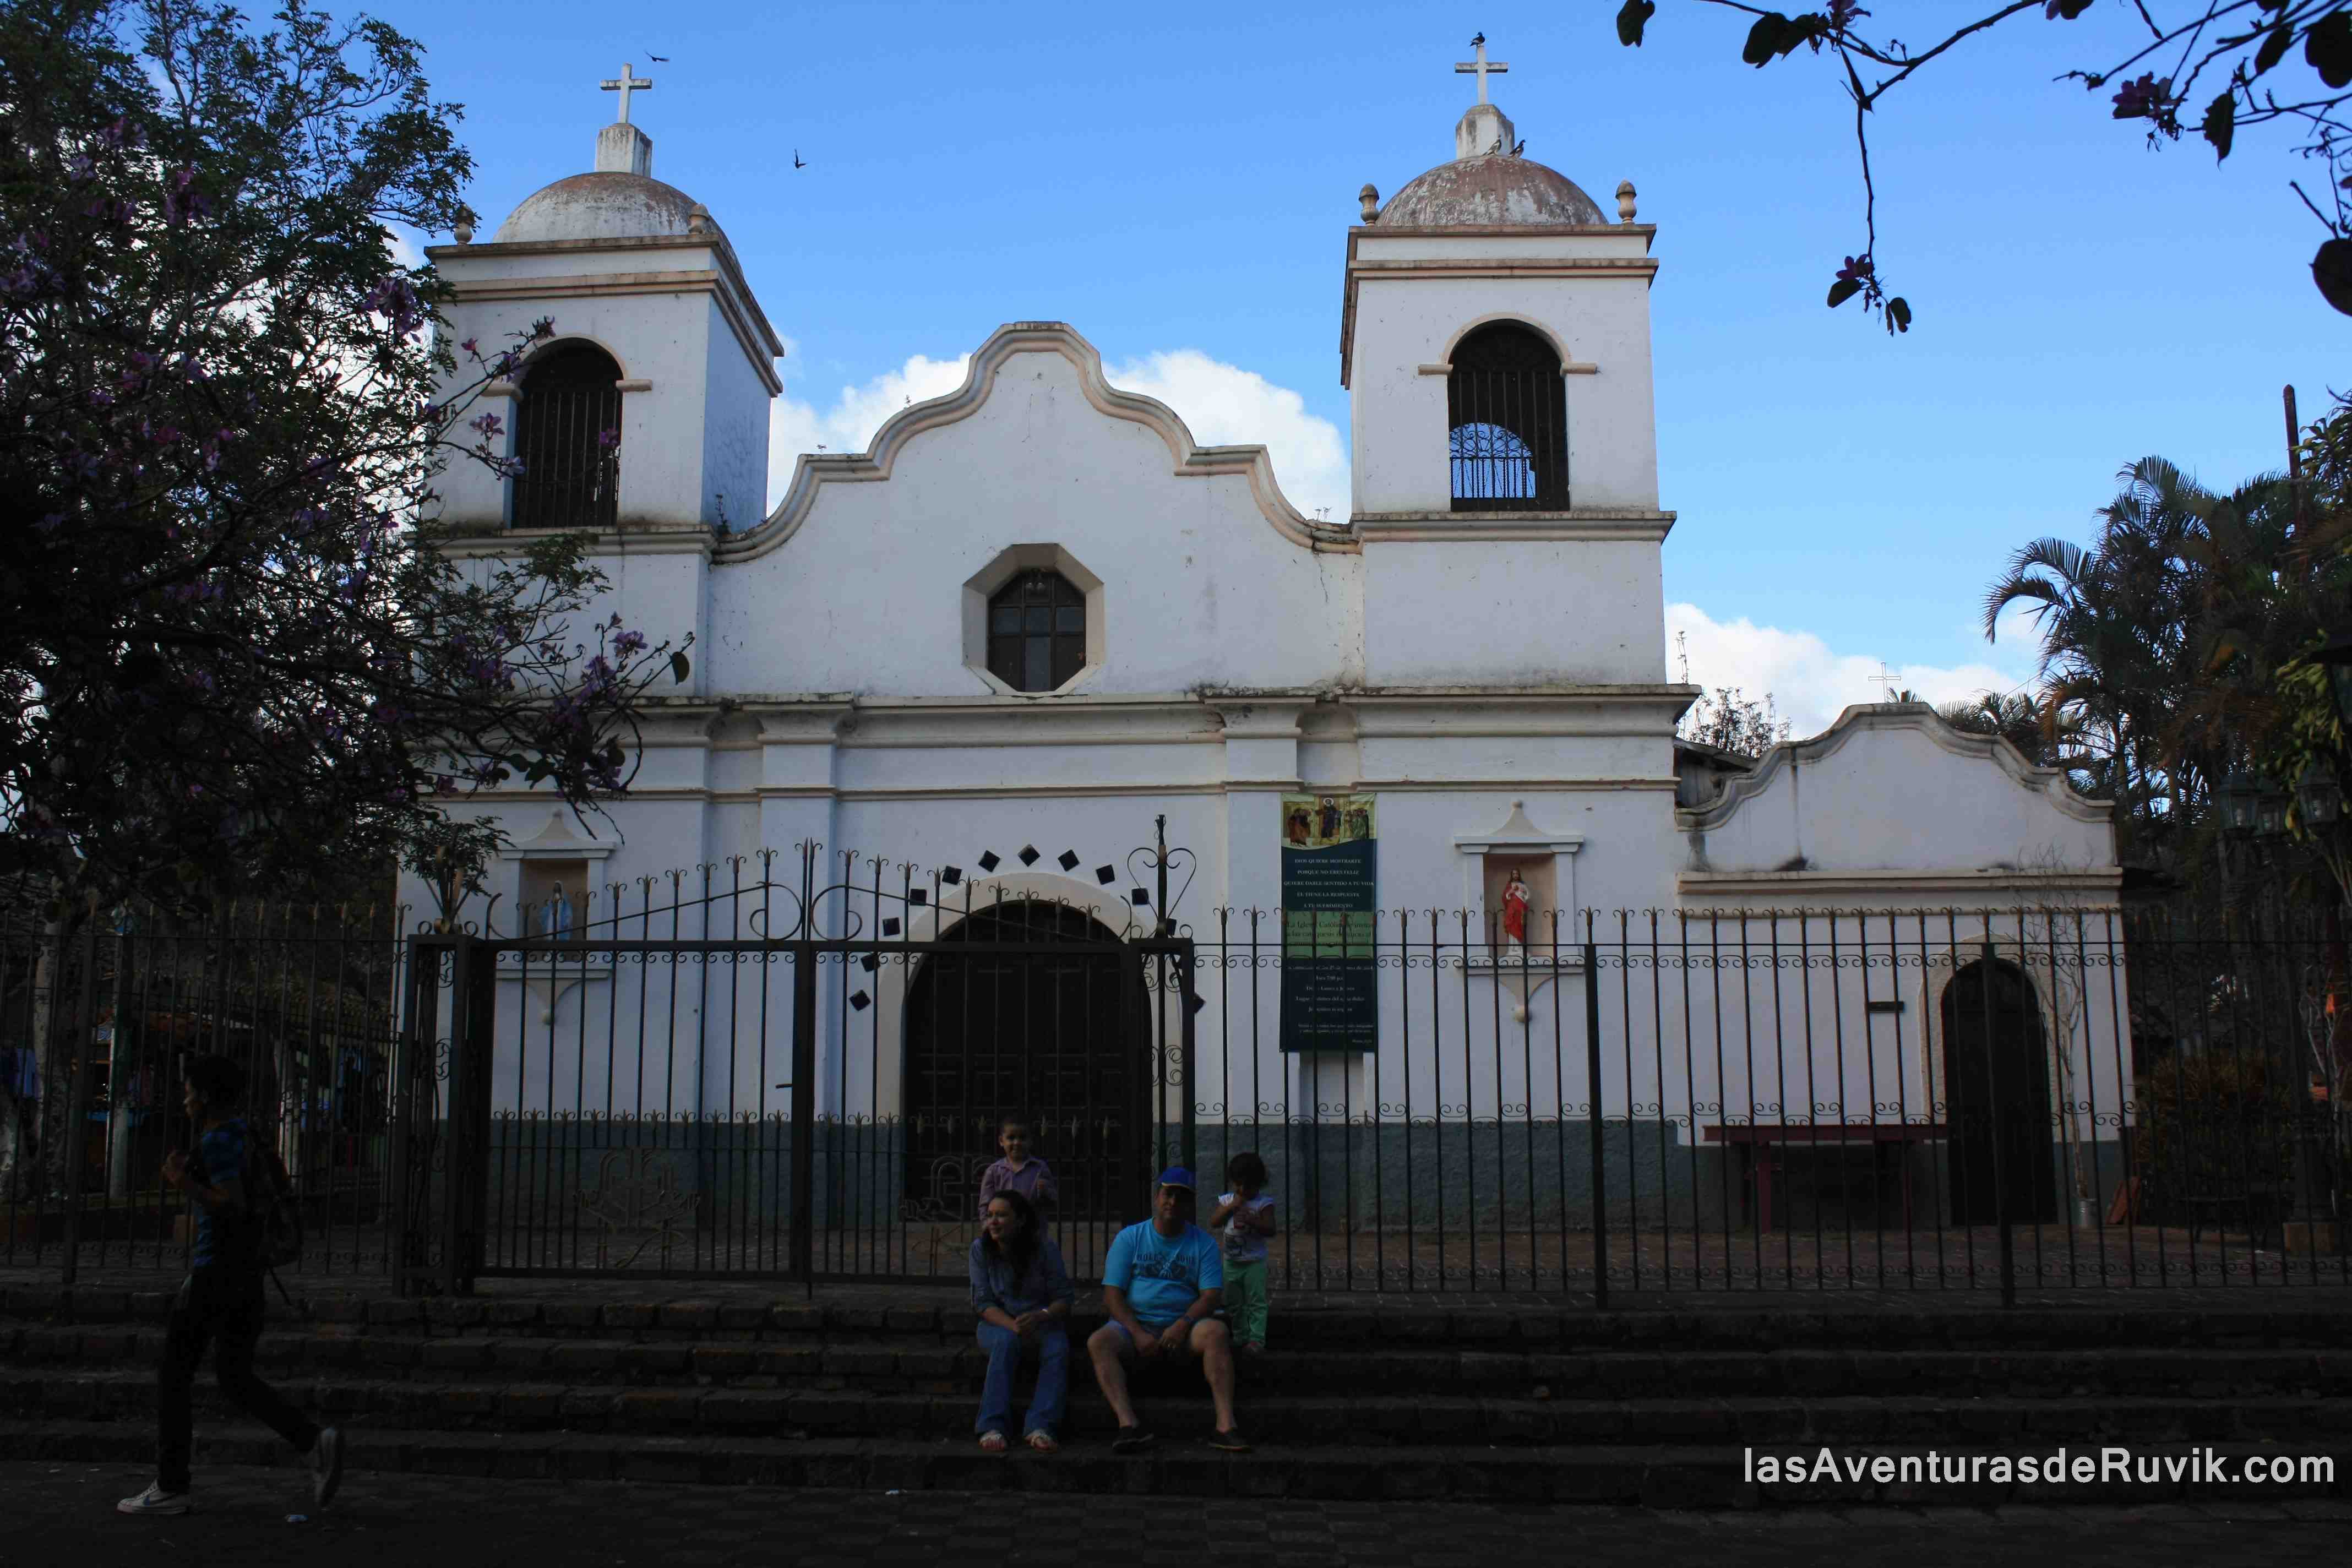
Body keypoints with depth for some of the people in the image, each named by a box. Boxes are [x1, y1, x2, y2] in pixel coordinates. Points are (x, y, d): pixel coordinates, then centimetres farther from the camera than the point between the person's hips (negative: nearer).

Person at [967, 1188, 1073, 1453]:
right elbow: (983, 1302, -9)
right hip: (998, 1322, 0)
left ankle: (1040, 1426, -38)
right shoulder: (981, 1249, -5)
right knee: (1006, 1342, -34)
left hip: (1041, 1323, 0)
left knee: (1058, 1348, -31)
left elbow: (1063, 1298, -8)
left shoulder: (1044, 1247, -8)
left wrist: (1039, 1316, -30)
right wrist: (1014, 1327, -26)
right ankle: (992, 1427, -39)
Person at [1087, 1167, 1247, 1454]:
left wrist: (1182, 1325, -21)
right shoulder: (1129, 1238, 7)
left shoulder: (1203, 1243, 9)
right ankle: (1129, 1425, -42)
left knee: (1216, 1332, -31)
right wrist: (1138, 1334, -17)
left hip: (1182, 1327, 0)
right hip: (1134, 1325, 0)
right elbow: (1112, 1295, -1)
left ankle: (1226, 1425, -37)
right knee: (1098, 1342, -30)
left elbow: (1211, 1295, -2)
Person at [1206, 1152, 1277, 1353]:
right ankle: (1241, 1338, 23)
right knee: (1233, 1303, 12)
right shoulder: (1227, 1200, 3)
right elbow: (1214, 1223, -6)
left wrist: (1252, 1220, -26)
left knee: (1256, 1302, -4)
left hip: (1254, 1262, -5)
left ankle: (1256, 1340, -3)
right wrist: (1231, 1207, -15)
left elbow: (1271, 1229, -14)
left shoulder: (1264, 1203, -8)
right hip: (1232, 1261, 5)